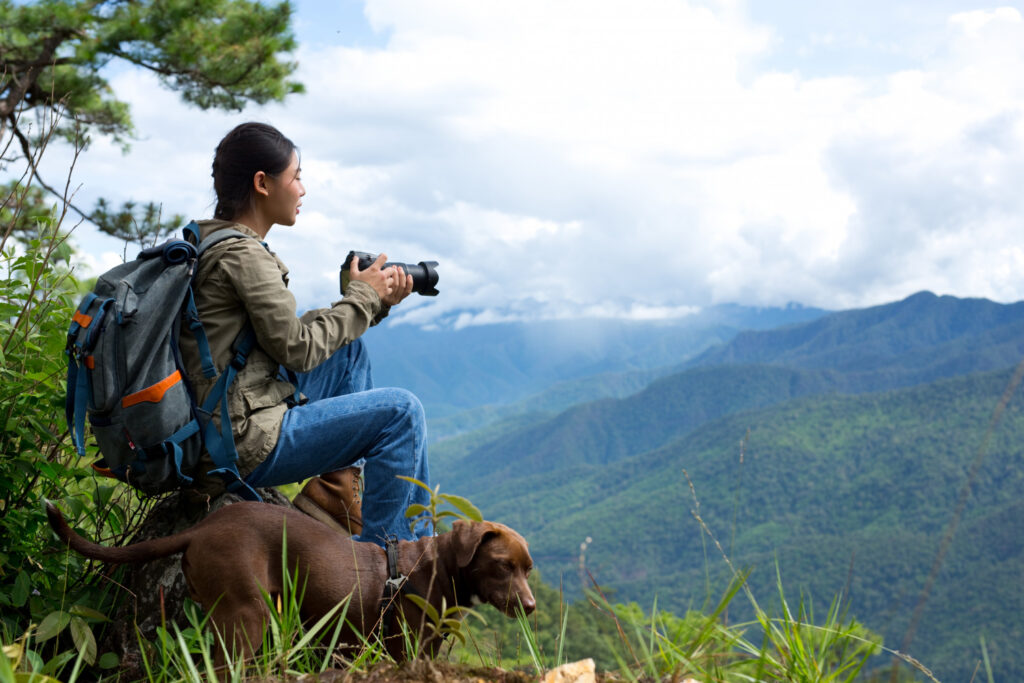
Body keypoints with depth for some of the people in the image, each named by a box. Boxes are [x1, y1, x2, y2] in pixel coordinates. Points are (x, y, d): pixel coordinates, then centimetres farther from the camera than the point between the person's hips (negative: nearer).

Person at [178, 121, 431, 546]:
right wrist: (362, 297, -3)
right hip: (244, 444, -10)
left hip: (220, 425, 10)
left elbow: (289, 330, 14)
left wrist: (374, 302, 7)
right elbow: (297, 348, -17)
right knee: (401, 410, -11)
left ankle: (336, 490, 14)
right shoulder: (242, 256, -17)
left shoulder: (215, 243, 14)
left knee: (349, 351, 23)